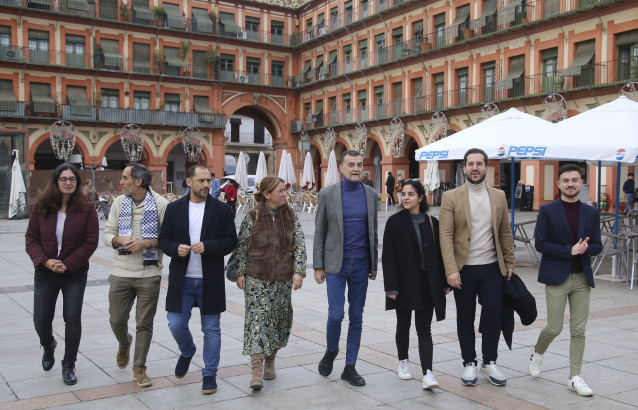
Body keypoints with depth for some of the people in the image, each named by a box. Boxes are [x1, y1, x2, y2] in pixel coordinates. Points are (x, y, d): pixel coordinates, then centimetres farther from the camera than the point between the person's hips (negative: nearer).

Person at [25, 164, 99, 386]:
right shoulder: (42, 207, -1)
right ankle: (48, 346, 40)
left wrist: (67, 264, -15)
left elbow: (91, 242, -9)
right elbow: (31, 238, 1)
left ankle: (68, 366, 17)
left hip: (75, 273, -2)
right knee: (41, 320, 5)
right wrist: (45, 261, -15)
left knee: (73, 319, 0)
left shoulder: (86, 207, -7)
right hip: (45, 272, 2)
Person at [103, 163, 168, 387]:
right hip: (121, 273, 3)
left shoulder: (160, 204, -6)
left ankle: (139, 369, 18)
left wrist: (147, 243, -19)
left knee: (144, 324, 4)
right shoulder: (119, 202, 6)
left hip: (149, 274, -3)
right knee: (116, 320, 9)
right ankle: (124, 344, 43)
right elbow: (107, 234, 8)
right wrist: (120, 240, -13)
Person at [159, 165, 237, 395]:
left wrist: (207, 247, -18)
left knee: (211, 329, 5)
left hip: (210, 281, -1)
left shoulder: (222, 209, -1)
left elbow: (231, 241, -3)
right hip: (182, 280, 1)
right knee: (176, 325, 4)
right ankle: (186, 353, 37)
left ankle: (209, 374, 20)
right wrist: (176, 248, -14)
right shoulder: (174, 208, 4)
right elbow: (163, 239, 7)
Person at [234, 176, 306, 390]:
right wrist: (240, 273, -2)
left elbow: (299, 245, 1)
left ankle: (270, 360, 29)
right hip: (257, 278, -3)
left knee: (279, 319, 10)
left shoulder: (291, 216, 3)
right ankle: (257, 370, -10)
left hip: (283, 278, 3)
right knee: (257, 318, -9)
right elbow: (241, 246, 1)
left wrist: (299, 271, -9)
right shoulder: (252, 217, -5)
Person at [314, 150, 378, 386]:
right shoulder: (327, 194, -3)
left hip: (361, 264, 3)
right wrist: (318, 266, -3)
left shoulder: (371, 194, 5)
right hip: (336, 263, -3)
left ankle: (350, 367, 18)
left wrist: (374, 265, 10)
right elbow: (319, 232, 0)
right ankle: (331, 351, 23)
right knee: (336, 314, -7)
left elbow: (373, 231, 11)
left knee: (356, 317, 7)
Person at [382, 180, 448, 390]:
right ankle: (403, 362, 32)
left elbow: (440, 254, 7)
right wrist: (391, 286, -12)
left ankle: (427, 373, -6)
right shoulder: (395, 222, -4)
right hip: (404, 283, -1)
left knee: (424, 329, -1)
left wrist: (444, 282, 5)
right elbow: (388, 256, -7)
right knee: (403, 324, 14)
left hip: (427, 284, 1)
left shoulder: (432, 223, 3)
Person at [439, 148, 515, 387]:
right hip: (463, 269, -2)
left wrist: (509, 264, 9)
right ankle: (469, 363, 22)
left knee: (493, 314, 1)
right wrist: (451, 270, -17)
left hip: (491, 268, 2)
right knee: (465, 317, 8)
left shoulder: (499, 196, 7)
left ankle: (489, 362, 19)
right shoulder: (451, 197, -4)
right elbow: (446, 235, -10)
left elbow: (505, 233, 12)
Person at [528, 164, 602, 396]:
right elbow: (540, 244, -8)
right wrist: (569, 250, -18)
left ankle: (575, 377, 15)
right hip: (557, 276, -3)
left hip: (582, 277, 3)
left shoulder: (591, 213, 8)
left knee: (579, 330, 5)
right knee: (555, 328, -1)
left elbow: (597, 246, 8)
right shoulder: (547, 211, -3)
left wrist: (585, 248, -15)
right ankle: (538, 352, 30)